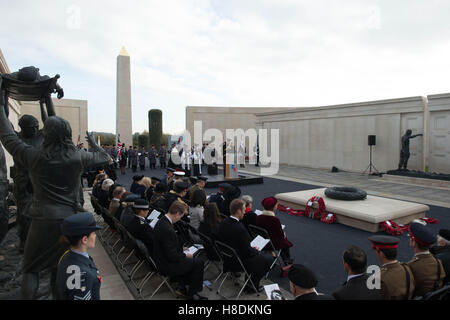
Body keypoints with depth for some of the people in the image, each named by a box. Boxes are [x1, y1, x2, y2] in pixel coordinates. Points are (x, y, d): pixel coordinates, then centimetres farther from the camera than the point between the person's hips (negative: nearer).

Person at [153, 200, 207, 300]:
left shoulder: (161, 221, -2)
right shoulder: (167, 230, -33)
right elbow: (172, 256, -26)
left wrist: (181, 248, 8)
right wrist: (185, 255, -10)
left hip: (161, 258, 9)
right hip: (167, 266, -9)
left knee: (191, 261, 17)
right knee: (198, 263, 1)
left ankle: (181, 288, 20)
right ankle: (191, 294, 17)